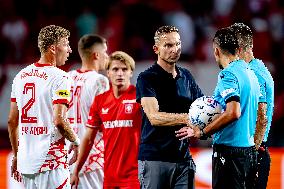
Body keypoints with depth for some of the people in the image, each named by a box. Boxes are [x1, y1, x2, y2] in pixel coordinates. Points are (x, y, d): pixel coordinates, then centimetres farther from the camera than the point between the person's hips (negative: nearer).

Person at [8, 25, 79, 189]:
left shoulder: (21, 76, 11)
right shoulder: (59, 78, -10)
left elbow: (12, 121, 15)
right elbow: (59, 120, -18)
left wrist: (16, 155, 23)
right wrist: (76, 141, -1)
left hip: (26, 161, 7)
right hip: (51, 161, -7)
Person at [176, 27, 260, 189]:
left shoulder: (228, 75, -13)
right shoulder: (251, 73, 14)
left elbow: (233, 113, -26)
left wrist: (202, 132, -18)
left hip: (230, 148, -9)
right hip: (251, 149, 9)